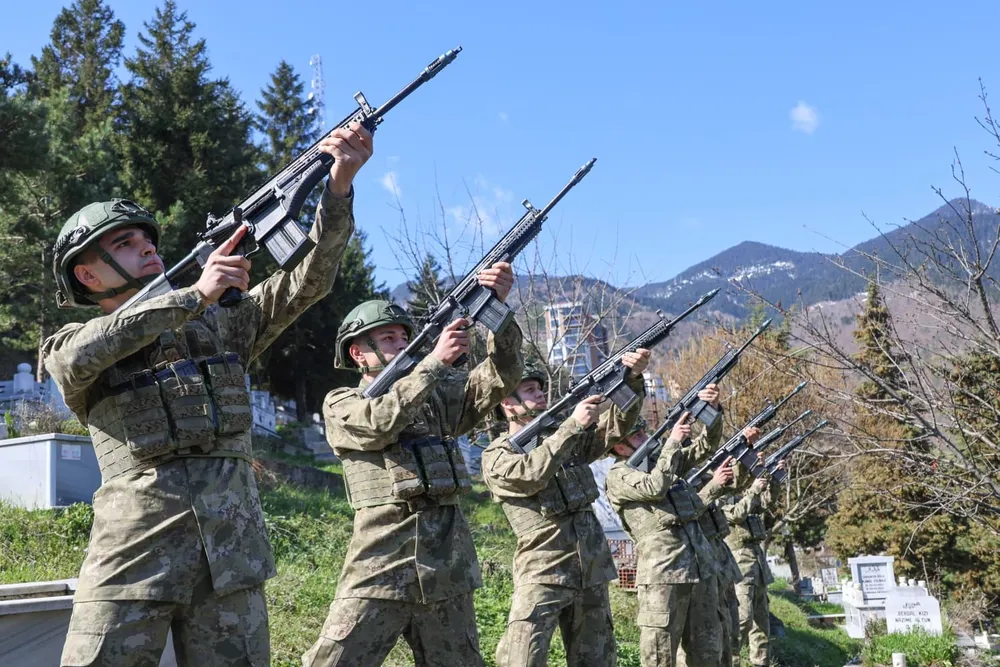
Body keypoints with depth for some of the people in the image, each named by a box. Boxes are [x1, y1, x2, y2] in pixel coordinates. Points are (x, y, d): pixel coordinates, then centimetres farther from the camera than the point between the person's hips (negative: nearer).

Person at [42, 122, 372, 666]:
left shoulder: (218, 326, 18)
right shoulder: (70, 349, 10)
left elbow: (305, 282, 8)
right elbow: (87, 353, -15)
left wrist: (339, 184, -5)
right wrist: (196, 295, -20)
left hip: (231, 554, 3)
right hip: (133, 553, -2)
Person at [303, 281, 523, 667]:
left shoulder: (437, 394, 14)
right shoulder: (341, 405, 6)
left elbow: (500, 378, 1)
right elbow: (382, 421, -15)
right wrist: (436, 360, -21)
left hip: (448, 564, 4)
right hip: (380, 566, -3)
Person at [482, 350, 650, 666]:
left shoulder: (565, 438, 15)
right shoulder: (496, 456, -2)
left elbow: (617, 424, 6)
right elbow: (531, 474, -21)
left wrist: (633, 379, -11)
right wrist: (573, 425, -23)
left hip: (592, 573, 6)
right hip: (542, 576, -6)